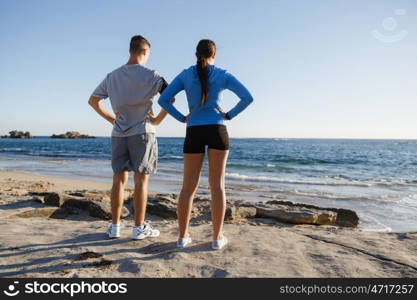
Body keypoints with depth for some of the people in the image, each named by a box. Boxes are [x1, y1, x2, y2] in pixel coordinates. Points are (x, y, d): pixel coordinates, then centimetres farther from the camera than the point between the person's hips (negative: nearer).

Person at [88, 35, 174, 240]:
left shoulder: (112, 76, 11)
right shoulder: (149, 75, -4)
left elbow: (92, 101, 17)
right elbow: (170, 98, -14)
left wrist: (111, 119, 16)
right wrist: (158, 119, -4)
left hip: (118, 134, 5)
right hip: (142, 132, -4)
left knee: (119, 180, 9)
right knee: (141, 180, 1)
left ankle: (114, 227, 15)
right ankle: (139, 228, 7)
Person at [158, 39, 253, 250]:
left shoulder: (185, 75, 7)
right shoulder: (223, 75, 5)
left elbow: (163, 100, 1)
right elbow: (247, 98, -2)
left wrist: (182, 118, 7)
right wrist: (229, 115, 5)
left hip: (194, 133, 1)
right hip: (217, 130, -1)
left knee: (188, 186, 6)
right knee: (217, 185, 1)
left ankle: (183, 236, 9)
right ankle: (217, 238, 4)